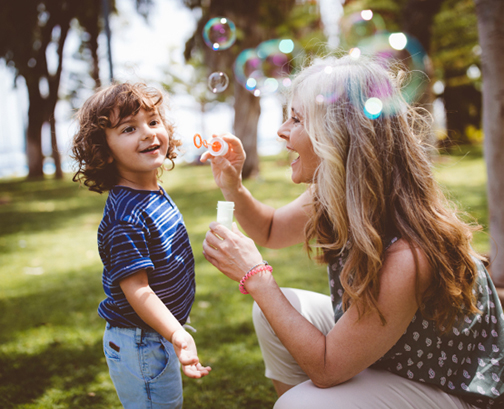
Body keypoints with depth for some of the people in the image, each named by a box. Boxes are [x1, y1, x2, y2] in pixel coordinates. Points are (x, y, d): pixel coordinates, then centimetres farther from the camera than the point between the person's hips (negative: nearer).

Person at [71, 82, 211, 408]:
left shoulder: (157, 195, 2)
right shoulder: (125, 215, -28)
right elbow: (135, 289, -30)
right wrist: (178, 336, -36)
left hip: (160, 334, 9)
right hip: (139, 344, -9)